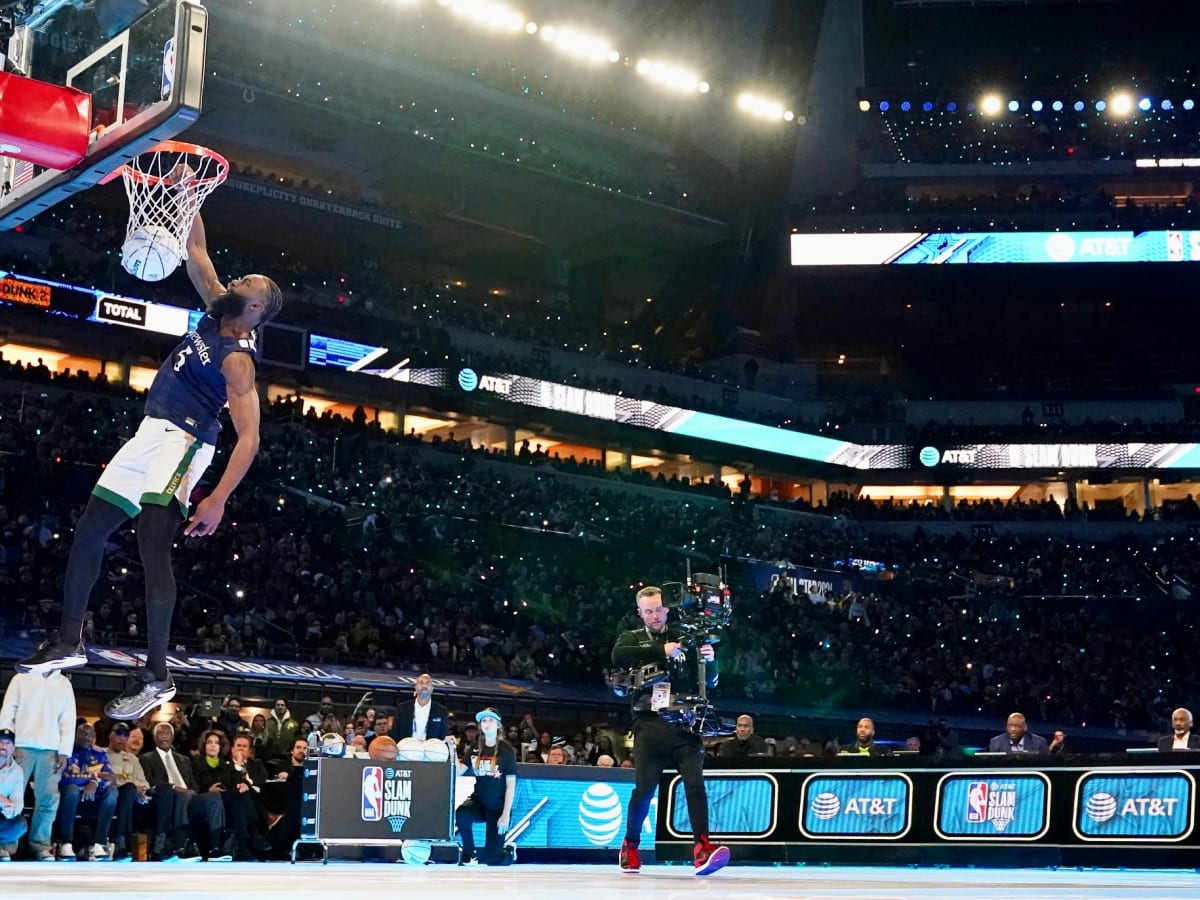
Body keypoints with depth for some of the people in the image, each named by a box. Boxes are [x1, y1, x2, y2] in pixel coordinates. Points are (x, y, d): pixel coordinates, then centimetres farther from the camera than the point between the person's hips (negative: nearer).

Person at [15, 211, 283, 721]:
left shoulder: (237, 358, -16)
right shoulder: (217, 311, 8)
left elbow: (249, 437, -22)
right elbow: (195, 252, 20)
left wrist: (219, 499, -32)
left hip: (179, 443, -10)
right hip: (151, 435, 10)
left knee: (152, 547, -22)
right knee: (88, 533, 11)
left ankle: (157, 676, -23)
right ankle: (69, 643, 22)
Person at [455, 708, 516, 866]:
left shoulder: (506, 750, -8)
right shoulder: (475, 749, 4)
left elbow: (511, 784, -9)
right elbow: (458, 771, -5)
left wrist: (506, 815, -14)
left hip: (498, 806, -3)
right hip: (478, 801, 3)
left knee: (491, 858, -9)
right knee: (461, 814, -34)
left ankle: (509, 850, 28)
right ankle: (468, 855, -10)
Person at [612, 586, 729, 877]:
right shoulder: (632, 638, 11)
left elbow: (709, 682, 13)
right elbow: (617, 657, -14)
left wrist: (709, 660, -10)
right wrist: (661, 651, -20)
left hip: (683, 724, 1)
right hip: (650, 724, -1)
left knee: (695, 783, -13)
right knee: (644, 788, -3)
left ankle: (702, 848, -21)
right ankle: (630, 847, 16)